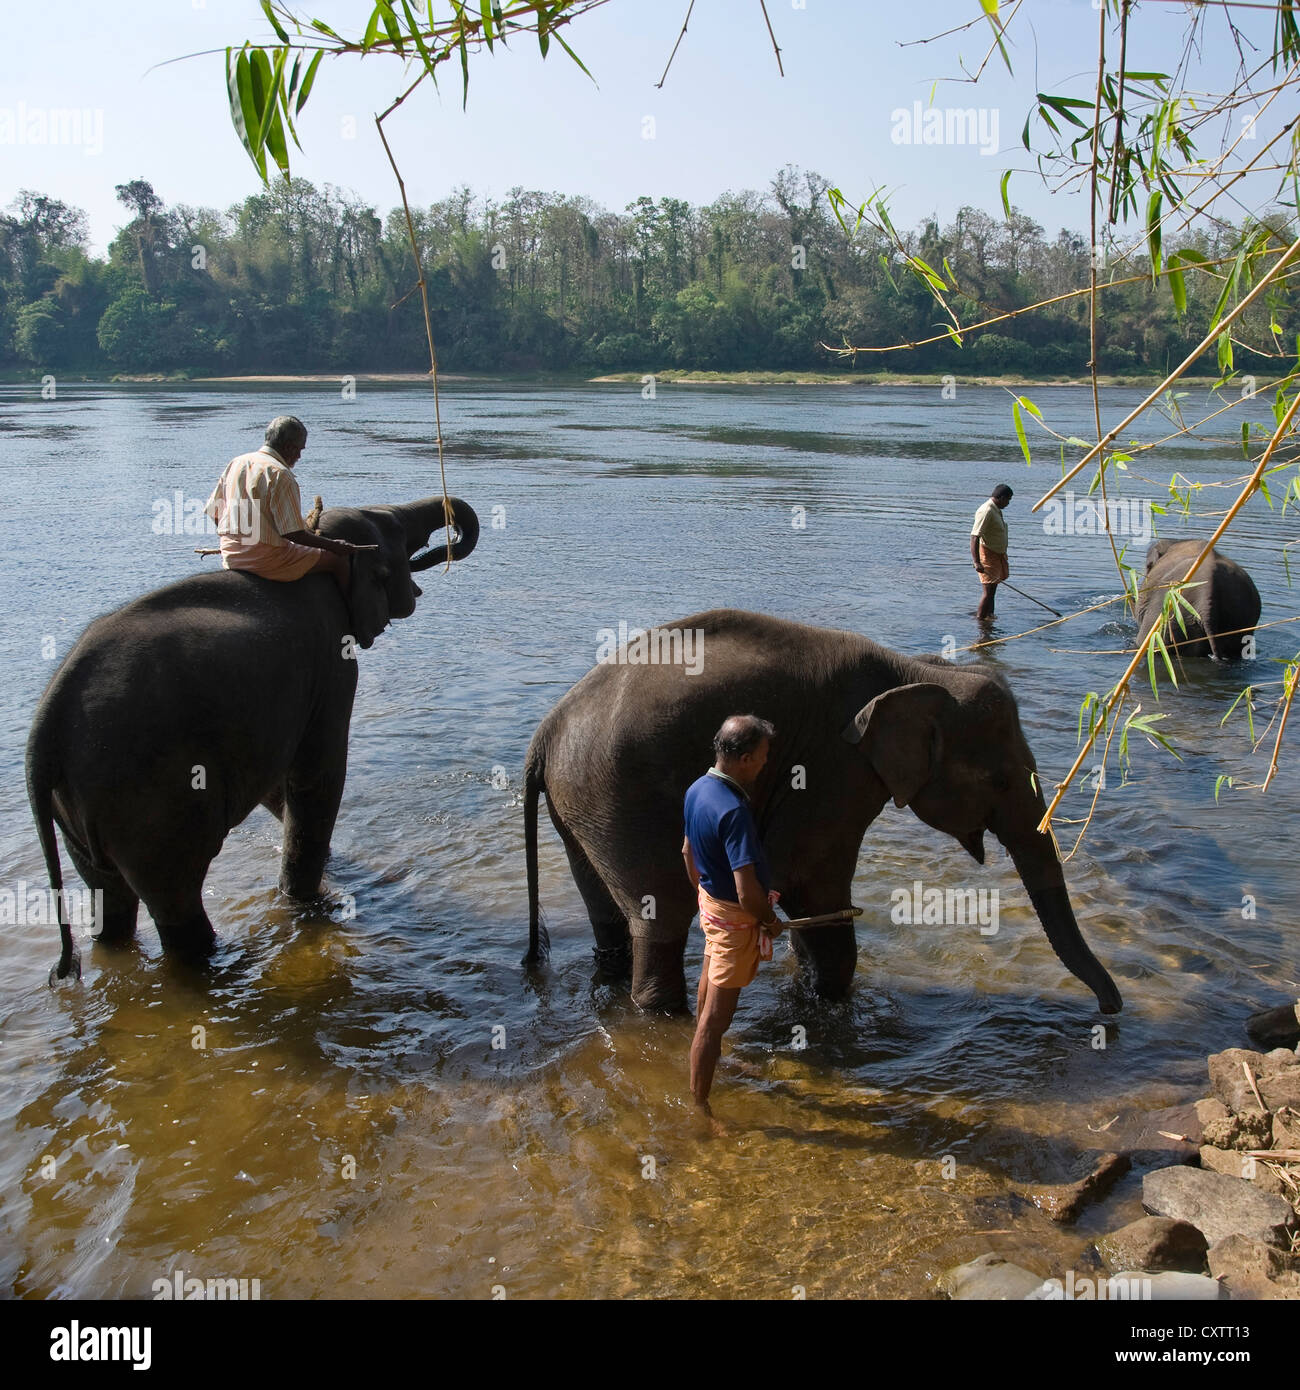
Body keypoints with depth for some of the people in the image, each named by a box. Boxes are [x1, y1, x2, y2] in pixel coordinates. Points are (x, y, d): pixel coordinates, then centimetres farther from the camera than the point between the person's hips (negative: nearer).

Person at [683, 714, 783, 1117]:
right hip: (735, 917, -10)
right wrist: (770, 921, -13)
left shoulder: (697, 789, -2)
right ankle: (699, 1108, 8)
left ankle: (709, 1059, 51)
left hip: (711, 900, 10)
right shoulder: (734, 811, -32)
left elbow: (688, 850, 13)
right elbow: (747, 892, -32)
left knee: (709, 997, 29)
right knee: (716, 1018, -1)